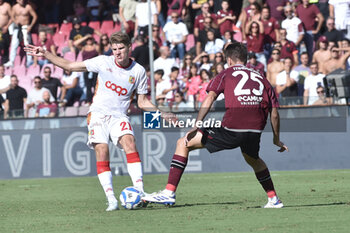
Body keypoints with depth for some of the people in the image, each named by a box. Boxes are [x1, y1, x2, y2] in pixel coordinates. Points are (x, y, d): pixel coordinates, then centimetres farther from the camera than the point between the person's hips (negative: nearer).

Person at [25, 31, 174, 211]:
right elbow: (70, 66, 8)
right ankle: (111, 200, -17)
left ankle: (140, 192, -31)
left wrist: (160, 114, -2)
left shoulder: (138, 71, 4)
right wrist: (45, 55, 1)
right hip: (98, 114, 0)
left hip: (119, 116, 0)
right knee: (101, 151, -18)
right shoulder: (103, 62, 2)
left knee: (129, 142, -27)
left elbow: (142, 102, 13)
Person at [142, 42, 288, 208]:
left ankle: (169, 193, 3)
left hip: (231, 129, -4)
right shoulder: (261, 78, 24)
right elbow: (274, 113, 20)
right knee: (252, 159, 39)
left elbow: (210, 97, 0)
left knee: (183, 144, 10)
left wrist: (196, 126, -4)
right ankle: (273, 199, 35)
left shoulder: (226, 74, 16)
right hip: (255, 131, 4)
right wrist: (277, 140, 31)